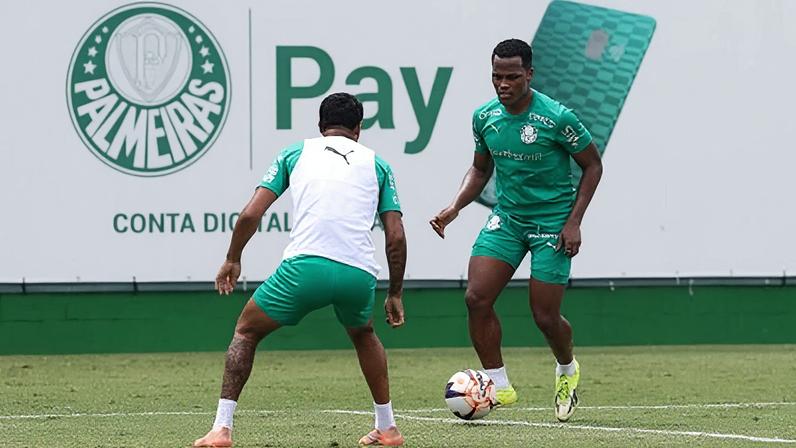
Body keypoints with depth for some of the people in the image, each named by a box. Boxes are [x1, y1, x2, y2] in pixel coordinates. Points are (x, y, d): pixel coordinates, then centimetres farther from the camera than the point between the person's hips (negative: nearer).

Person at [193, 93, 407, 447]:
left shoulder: (295, 153, 19)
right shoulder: (376, 164, 22)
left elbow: (250, 214, 12)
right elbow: (396, 237, 14)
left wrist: (232, 260, 27)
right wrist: (395, 294, 24)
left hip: (305, 266, -2)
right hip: (359, 272, 2)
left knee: (246, 332, 19)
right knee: (363, 335, 35)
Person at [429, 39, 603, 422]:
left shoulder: (557, 118, -17)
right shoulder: (484, 118, -2)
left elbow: (592, 165, -5)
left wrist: (573, 222, -12)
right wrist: (454, 208, -1)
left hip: (552, 223, -4)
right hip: (506, 218, 5)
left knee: (545, 316, -3)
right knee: (476, 297, -13)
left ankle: (567, 370, 31)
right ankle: (499, 386, 0)